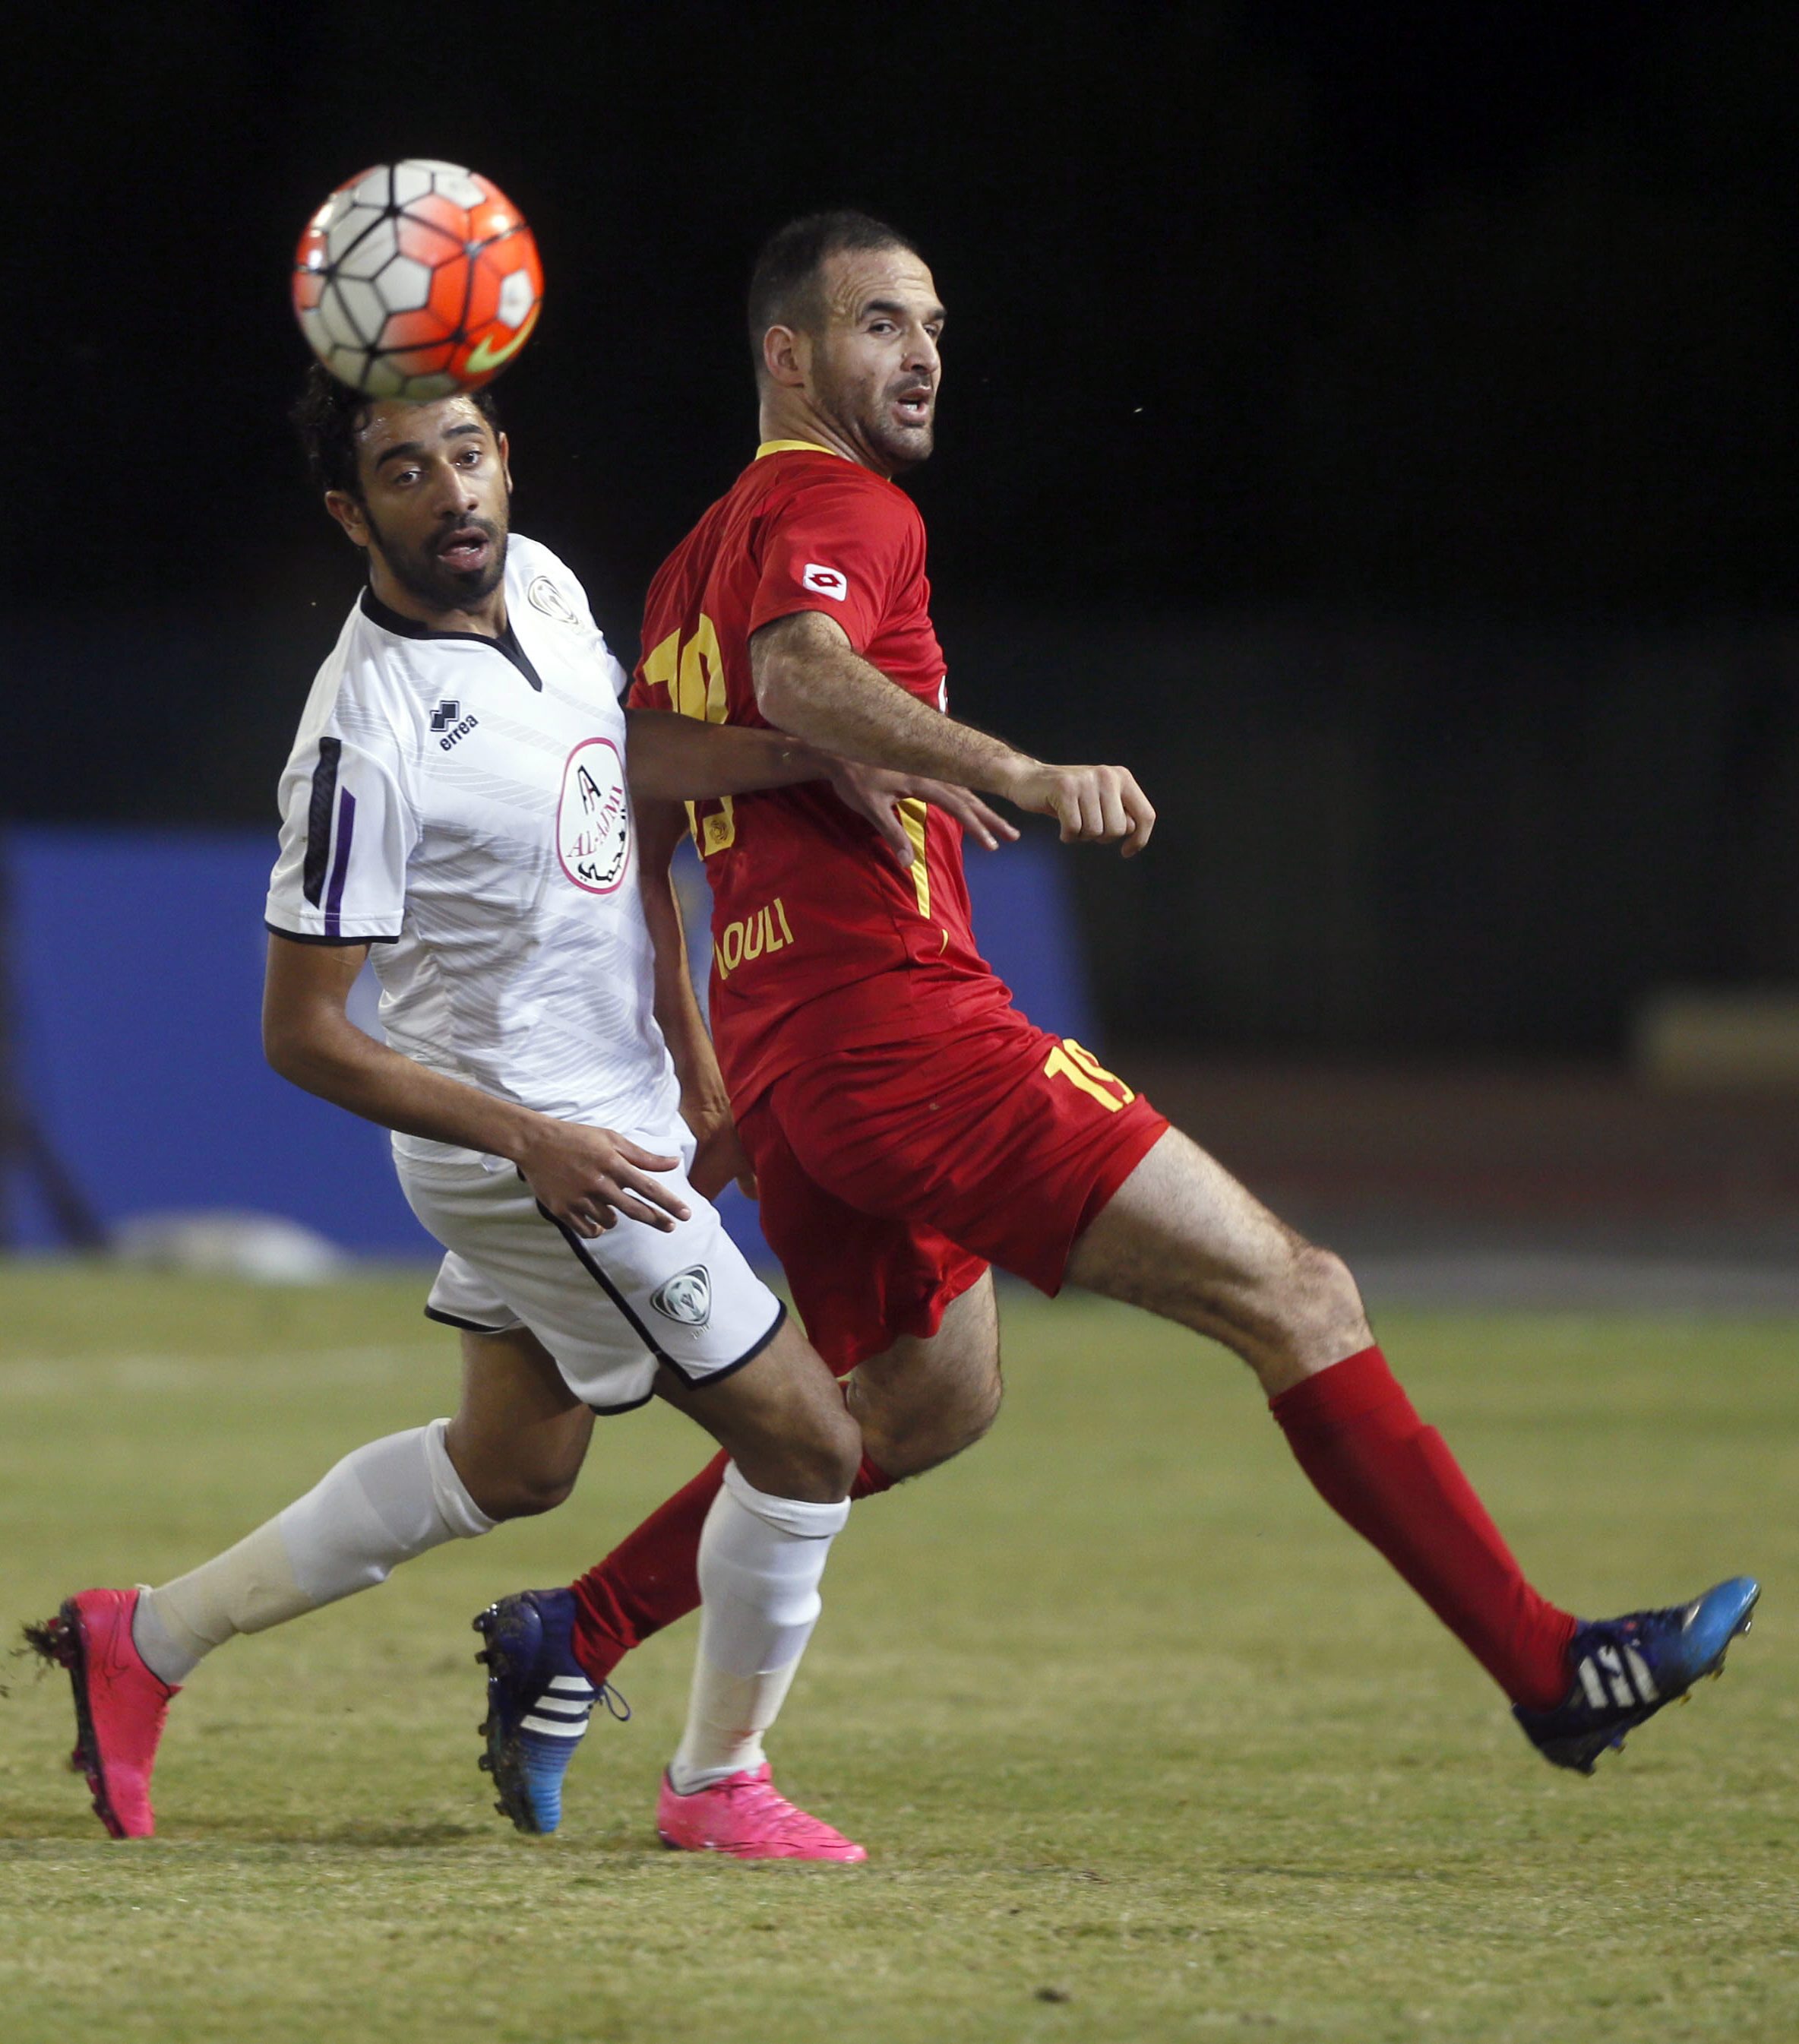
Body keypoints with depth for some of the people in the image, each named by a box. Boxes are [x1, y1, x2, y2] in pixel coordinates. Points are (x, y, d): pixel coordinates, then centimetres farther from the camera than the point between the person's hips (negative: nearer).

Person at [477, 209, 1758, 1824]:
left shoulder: (697, 564, 21)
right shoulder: (842, 511, -6)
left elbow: (637, 835, 26)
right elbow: (798, 675, -29)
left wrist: (698, 1067, 30)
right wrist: (1022, 775, -41)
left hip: (784, 1060, 10)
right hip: (904, 1017, -10)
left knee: (925, 1399, 28)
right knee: (1293, 1297, -8)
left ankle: (571, 1637, 22)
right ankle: (1550, 1668, -12)